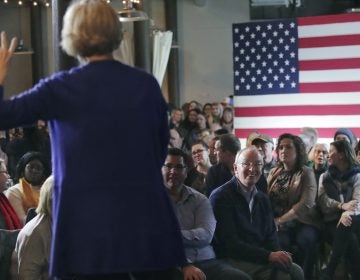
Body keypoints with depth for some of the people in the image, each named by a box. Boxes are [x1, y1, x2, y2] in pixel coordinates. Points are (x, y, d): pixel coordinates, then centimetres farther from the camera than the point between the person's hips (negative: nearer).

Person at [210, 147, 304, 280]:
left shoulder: (262, 198, 16)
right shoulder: (220, 197, -7)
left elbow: (270, 235, 13)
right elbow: (231, 243, -14)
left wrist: (277, 255, -11)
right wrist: (269, 256, -21)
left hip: (260, 259, 7)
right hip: (232, 259, -7)